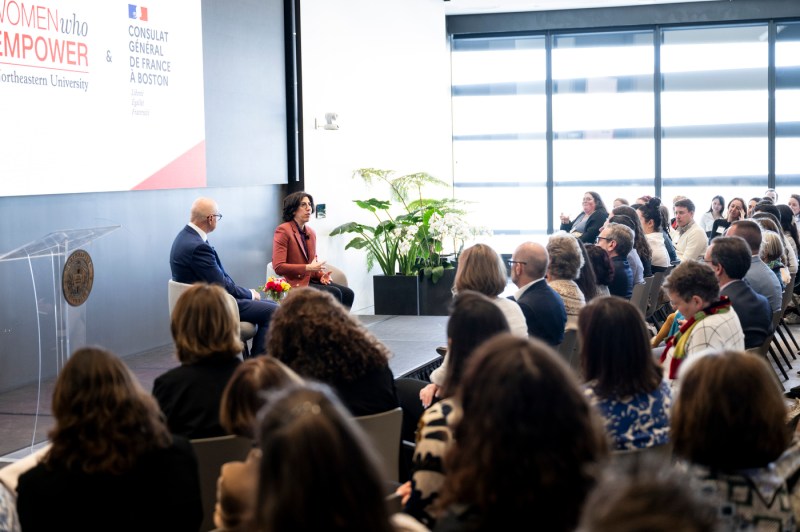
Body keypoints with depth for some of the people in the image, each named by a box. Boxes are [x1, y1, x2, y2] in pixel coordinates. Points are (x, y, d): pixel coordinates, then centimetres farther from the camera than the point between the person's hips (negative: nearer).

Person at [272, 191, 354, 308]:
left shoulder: (311, 232, 16)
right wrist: (308, 268, -18)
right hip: (295, 283, -8)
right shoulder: (283, 230, -7)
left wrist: (321, 275, 4)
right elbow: (278, 267, -14)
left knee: (348, 293, -12)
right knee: (334, 294, -23)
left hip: (311, 280, 8)